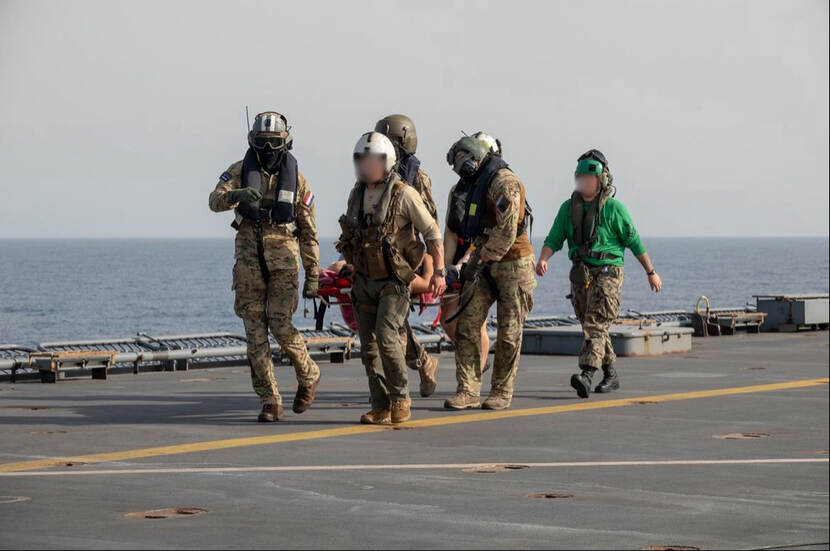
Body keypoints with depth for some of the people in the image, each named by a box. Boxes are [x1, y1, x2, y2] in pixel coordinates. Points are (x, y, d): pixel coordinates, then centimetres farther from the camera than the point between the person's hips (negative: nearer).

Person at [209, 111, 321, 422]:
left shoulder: (296, 179, 1)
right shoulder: (241, 171, 1)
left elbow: (309, 232, 4)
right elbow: (215, 202, -16)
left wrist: (313, 275, 1)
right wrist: (237, 194, -39)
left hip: (284, 262, -2)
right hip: (249, 263, 2)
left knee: (280, 327, -13)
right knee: (255, 334, -1)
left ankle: (308, 376, 14)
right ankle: (270, 404, 6)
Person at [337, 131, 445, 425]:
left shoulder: (404, 194, -9)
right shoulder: (356, 195, 9)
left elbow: (432, 233, -5)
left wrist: (439, 272, -10)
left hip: (393, 282, -6)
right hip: (364, 281, 6)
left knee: (386, 336, -20)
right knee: (369, 347, 3)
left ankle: (400, 399, -6)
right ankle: (380, 407, 9)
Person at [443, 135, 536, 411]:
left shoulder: (504, 182, -14)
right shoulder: (480, 185, 16)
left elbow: (506, 231, -21)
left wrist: (479, 261, -16)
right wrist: (469, 262, 16)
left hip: (512, 264, -9)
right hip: (486, 266, 9)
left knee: (508, 333, 0)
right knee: (467, 325, -2)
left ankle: (502, 392, 7)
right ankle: (468, 391, -3)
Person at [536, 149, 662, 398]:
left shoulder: (613, 208, -6)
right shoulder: (569, 208, 7)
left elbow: (634, 242, -1)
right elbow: (554, 239, 2)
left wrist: (651, 272, 4)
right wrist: (542, 260, -18)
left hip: (607, 272, -6)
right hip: (580, 274, 6)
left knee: (596, 324, -18)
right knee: (590, 325, 12)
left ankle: (586, 374, -31)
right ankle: (610, 375, 26)